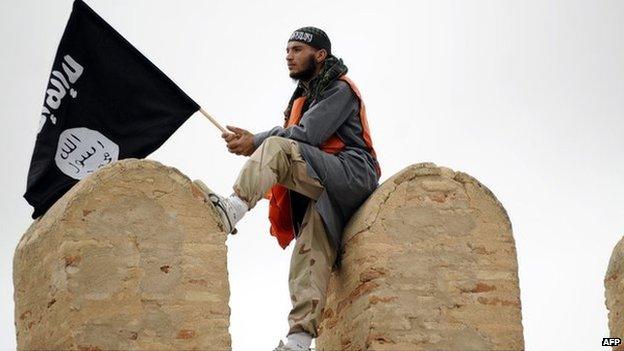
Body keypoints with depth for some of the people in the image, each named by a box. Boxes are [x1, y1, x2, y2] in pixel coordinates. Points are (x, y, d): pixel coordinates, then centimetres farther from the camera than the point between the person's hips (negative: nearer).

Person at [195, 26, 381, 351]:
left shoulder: (339, 90, 4)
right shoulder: (302, 98, 31)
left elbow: (309, 134, -12)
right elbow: (298, 143, 18)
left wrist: (256, 143, -8)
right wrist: (252, 143, -1)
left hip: (351, 174, -7)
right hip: (323, 192, 7)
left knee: (277, 148, -24)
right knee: (311, 254, -11)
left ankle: (233, 208, -40)